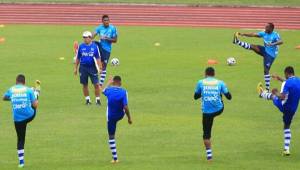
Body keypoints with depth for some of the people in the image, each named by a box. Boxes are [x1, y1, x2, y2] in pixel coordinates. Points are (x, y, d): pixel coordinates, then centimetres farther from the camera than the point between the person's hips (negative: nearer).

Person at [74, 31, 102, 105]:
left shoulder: (95, 46, -1)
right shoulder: (81, 46, 3)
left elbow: (98, 58, 2)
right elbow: (78, 58, 9)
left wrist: (99, 68, -6)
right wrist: (75, 68, 8)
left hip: (92, 68, -2)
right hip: (83, 68, 2)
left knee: (96, 84, -6)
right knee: (85, 85, 7)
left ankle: (98, 99, 4)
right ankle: (87, 99, 19)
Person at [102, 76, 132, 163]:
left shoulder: (109, 90, -11)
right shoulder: (123, 92, -18)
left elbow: (104, 91, 16)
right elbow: (125, 107, -21)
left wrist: (109, 83, 32)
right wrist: (129, 118, -9)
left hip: (111, 117, 0)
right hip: (120, 116, 0)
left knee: (111, 137, 6)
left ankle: (115, 158, 4)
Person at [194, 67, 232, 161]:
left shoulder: (200, 83, 0)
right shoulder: (220, 83, 0)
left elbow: (196, 96, 9)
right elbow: (229, 97, 3)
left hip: (206, 111, -1)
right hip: (218, 109, 1)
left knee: (206, 134, 8)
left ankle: (209, 154, 4)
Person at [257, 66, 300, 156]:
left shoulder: (287, 83, -24)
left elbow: (282, 97, -31)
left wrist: (276, 93, -11)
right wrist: (281, 79, 29)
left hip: (283, 107, -5)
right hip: (293, 109, 5)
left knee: (272, 95, 26)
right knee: (287, 127, 20)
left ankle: (262, 93, 61)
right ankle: (286, 149, 16)